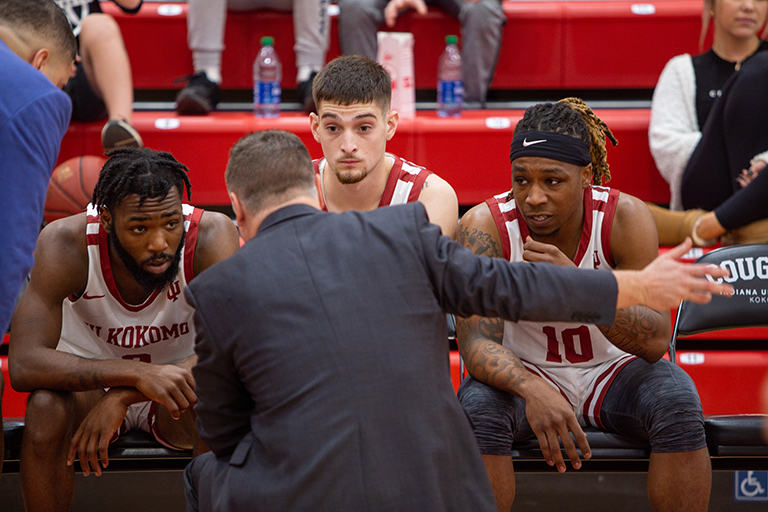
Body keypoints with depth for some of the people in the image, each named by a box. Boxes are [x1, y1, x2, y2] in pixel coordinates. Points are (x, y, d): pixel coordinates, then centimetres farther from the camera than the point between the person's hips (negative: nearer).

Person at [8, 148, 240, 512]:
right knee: (45, 407, -33)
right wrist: (138, 373, -46)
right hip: (90, 384, 0)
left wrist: (121, 397, -40)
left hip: (176, 387, 0)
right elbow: (24, 364, -34)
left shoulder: (211, 235, -25)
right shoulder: (65, 244, -25)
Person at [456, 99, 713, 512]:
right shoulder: (484, 227, -18)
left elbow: (655, 342, -24)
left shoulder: (625, 218, -18)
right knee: (478, 406, -32)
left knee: (676, 399, -29)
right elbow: (477, 343, -23)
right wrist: (533, 389, -46)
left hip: (612, 374, 1)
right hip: (526, 374, 0)